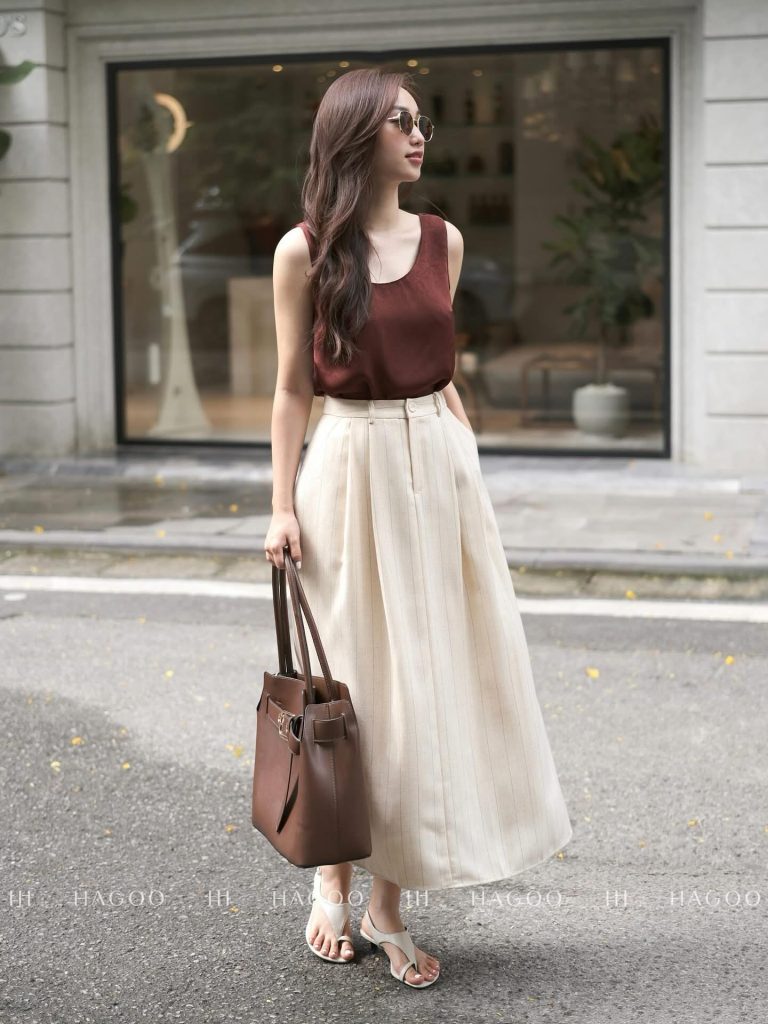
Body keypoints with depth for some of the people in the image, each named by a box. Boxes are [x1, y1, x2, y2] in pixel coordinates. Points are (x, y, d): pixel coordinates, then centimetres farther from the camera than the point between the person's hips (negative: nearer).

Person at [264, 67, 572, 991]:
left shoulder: (442, 241, 8)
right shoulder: (305, 252, -3)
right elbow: (292, 389, -1)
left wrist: (466, 467, 13)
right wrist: (283, 506, -7)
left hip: (438, 466, 4)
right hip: (351, 470, -4)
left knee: (430, 678, 5)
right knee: (354, 681, 2)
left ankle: (389, 906, 15)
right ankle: (333, 880, 23)